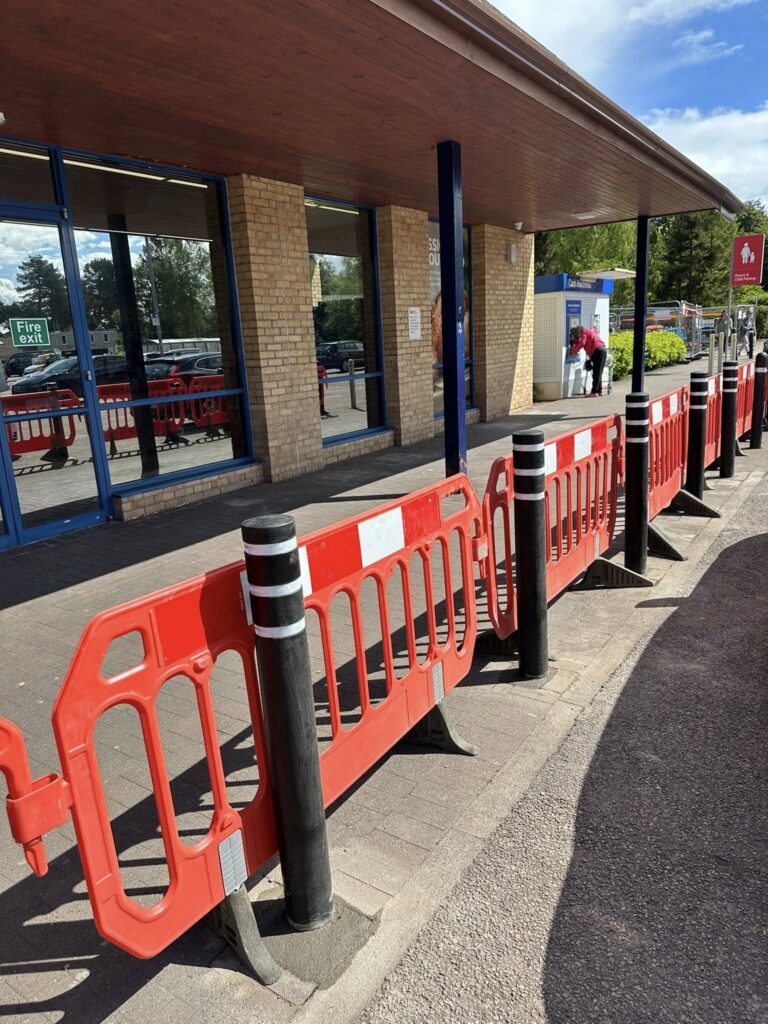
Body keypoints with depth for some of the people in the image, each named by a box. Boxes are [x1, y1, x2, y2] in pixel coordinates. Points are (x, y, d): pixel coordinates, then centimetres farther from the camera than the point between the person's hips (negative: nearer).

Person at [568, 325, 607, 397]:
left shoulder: (583, 331, -3)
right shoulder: (587, 331, 25)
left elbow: (582, 343, -13)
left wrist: (572, 351, -7)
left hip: (598, 351, -9)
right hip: (602, 350, 9)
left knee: (596, 373, -10)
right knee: (598, 372, 14)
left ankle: (594, 392, -11)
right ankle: (599, 391, 17)